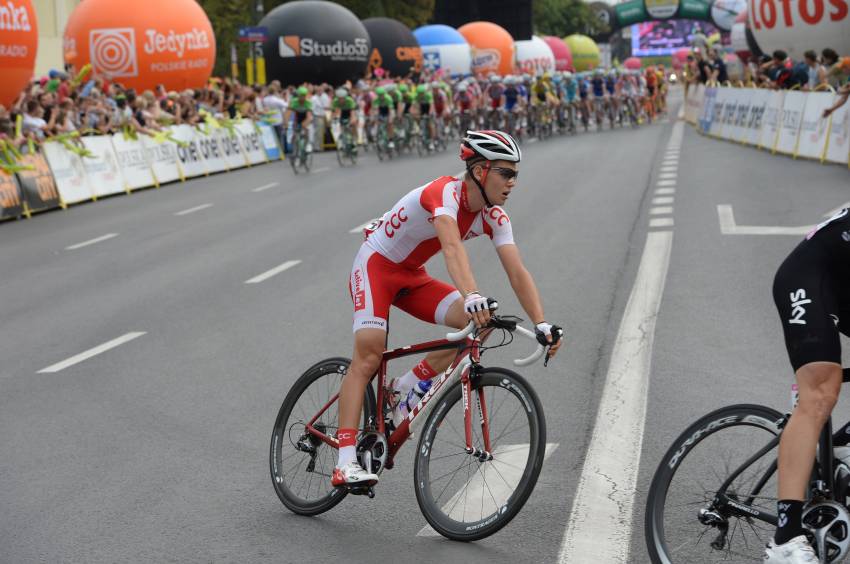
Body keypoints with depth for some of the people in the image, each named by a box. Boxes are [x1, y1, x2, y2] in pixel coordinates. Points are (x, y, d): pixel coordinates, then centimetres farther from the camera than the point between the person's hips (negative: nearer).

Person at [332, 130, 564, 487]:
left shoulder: (494, 217, -8)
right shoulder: (445, 193, -29)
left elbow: (517, 273, -14)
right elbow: (453, 247, -47)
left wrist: (541, 324, -27)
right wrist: (471, 296, -63)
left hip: (412, 276, 7)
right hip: (376, 264, -7)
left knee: (478, 323, -16)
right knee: (369, 354, -21)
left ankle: (406, 388, -1)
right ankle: (345, 463, -22)